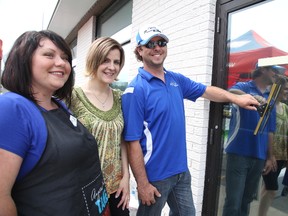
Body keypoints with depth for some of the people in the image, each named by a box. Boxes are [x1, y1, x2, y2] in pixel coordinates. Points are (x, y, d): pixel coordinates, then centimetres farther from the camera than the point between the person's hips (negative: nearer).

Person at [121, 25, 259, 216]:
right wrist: (142, 184, -17)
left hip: (181, 170, 7)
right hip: (155, 175, -6)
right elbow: (133, 142, -19)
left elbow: (206, 90, 19)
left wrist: (236, 98, 15)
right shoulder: (136, 90, -19)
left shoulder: (177, 80, 3)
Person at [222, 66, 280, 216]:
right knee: (233, 201, -2)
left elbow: (270, 131, 17)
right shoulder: (243, 86, 0)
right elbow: (232, 92, -26)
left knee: (247, 198, 17)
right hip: (239, 152, -6)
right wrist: (253, 97, -44)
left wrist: (269, 156, 14)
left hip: (259, 155, 6)